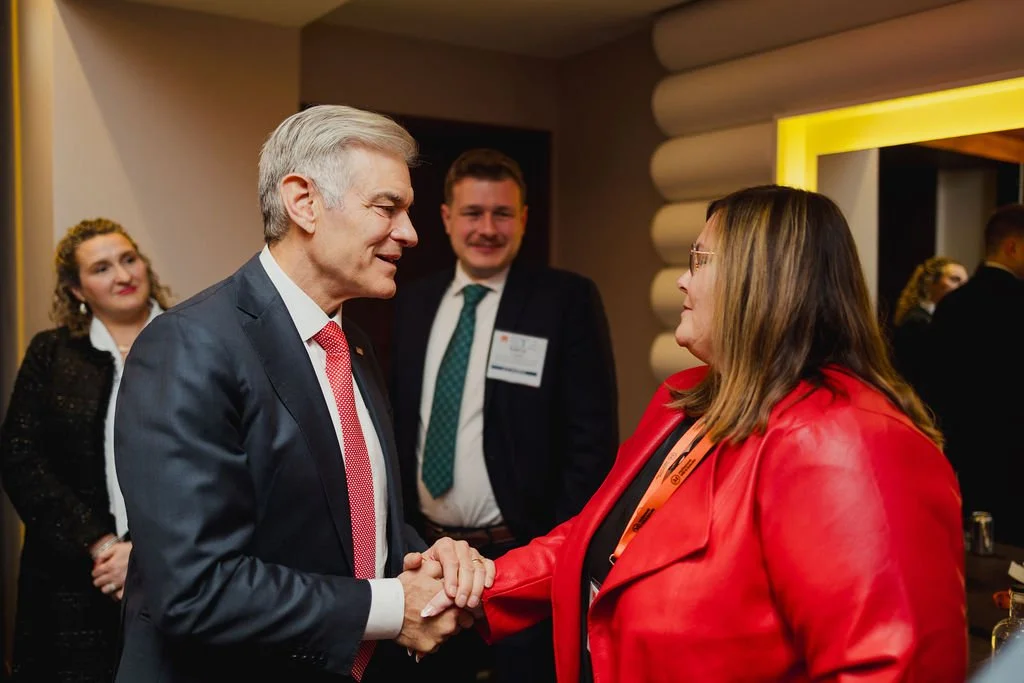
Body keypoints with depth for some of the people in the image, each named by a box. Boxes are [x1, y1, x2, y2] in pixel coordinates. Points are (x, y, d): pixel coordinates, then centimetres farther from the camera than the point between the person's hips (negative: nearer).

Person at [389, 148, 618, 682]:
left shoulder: (566, 300, -9)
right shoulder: (412, 303, 6)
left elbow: (593, 437, -10)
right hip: (424, 553, 5)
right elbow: (398, 420, 10)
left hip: (522, 558, -4)